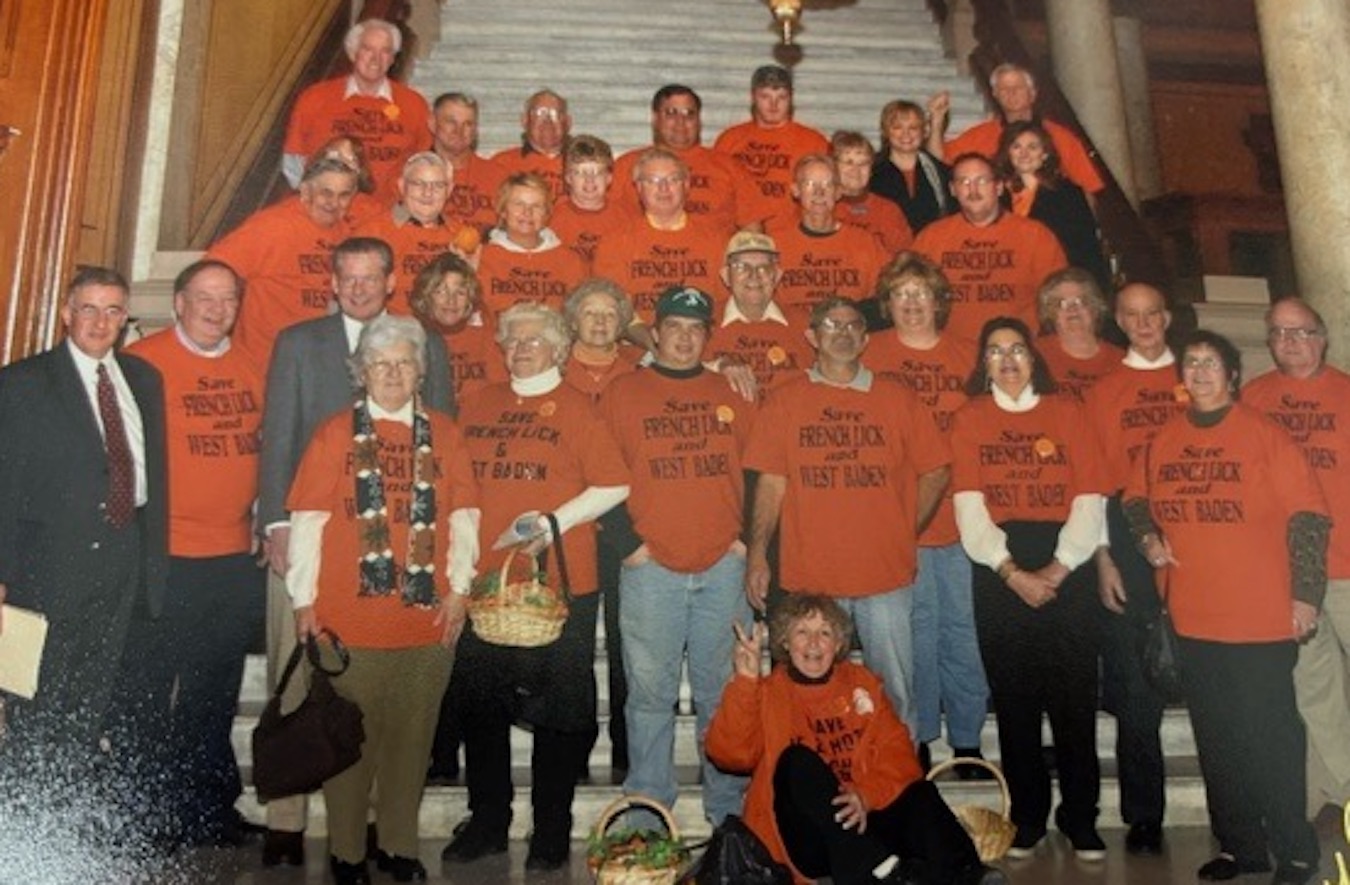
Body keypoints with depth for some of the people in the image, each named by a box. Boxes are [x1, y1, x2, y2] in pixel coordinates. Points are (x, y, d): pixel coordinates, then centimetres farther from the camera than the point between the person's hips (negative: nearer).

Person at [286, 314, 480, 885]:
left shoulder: (444, 434, 7)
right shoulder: (335, 433, 2)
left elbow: (463, 515, 7)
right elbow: (307, 520, 0)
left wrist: (458, 587, 1)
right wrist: (304, 599, -3)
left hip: (428, 617, 2)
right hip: (351, 618, -2)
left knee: (412, 737, 11)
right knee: (350, 738, 8)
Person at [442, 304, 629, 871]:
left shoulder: (576, 408, 0)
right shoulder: (478, 406, 13)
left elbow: (613, 484, -7)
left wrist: (557, 521, -16)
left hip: (559, 583, -4)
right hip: (483, 580, 5)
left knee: (560, 710, 4)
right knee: (480, 706, 12)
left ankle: (552, 832, 19)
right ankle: (487, 821, 28)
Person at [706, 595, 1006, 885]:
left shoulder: (861, 682, 13)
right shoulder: (766, 692, 5)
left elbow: (897, 751, 2)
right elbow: (730, 753, -11)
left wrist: (867, 796, -17)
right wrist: (745, 681, -21)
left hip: (864, 823, 3)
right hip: (807, 840, -2)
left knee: (920, 791, -22)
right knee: (798, 761, -27)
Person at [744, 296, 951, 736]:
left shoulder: (898, 400, 6)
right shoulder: (784, 401, 4)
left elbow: (935, 471, 10)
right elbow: (771, 482, 1)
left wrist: (908, 532, 5)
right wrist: (757, 553, -5)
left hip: (886, 573, 1)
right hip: (809, 576, 0)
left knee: (894, 691, 10)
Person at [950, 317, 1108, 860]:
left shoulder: (1064, 411, 9)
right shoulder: (970, 418, 9)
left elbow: (1089, 499, 1)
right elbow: (969, 506, -1)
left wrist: (1057, 569, -9)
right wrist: (1012, 572, -10)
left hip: (1067, 564, 0)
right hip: (999, 567, 0)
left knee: (1075, 694, 0)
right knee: (1014, 696, 4)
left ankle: (1081, 818, 15)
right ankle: (1027, 817, 16)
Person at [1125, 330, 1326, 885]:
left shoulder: (1264, 434, -6)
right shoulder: (1164, 440, 6)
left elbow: (1308, 516, -7)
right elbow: (1136, 499, 20)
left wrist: (1305, 593, -10)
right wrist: (1147, 536, 0)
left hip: (1262, 619, -4)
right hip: (1192, 617, 4)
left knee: (1271, 736, 3)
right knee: (1216, 739, 14)